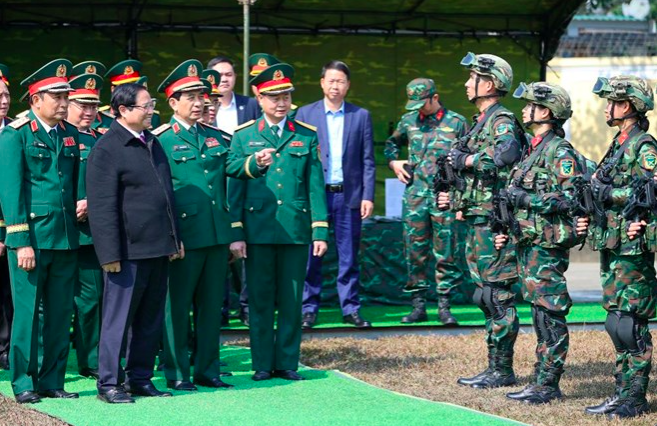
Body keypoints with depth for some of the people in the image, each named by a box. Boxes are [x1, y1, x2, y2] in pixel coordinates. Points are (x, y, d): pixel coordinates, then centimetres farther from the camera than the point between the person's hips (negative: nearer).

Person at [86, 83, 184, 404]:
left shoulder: (152, 143, 15)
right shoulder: (107, 149, -11)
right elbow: (103, 207, -14)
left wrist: (175, 239, 18)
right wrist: (110, 255, -18)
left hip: (159, 249, 8)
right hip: (129, 251, -8)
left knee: (151, 318, 11)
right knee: (118, 318, -1)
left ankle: (140, 378, 19)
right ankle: (109, 383, 5)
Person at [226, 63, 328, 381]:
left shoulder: (307, 136, 9)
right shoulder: (243, 136, 6)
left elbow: (315, 185, 7)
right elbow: (233, 186, 4)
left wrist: (320, 231, 0)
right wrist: (235, 233, -3)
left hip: (296, 231, 1)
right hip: (258, 231, -1)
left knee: (291, 301, 4)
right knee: (260, 301, 4)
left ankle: (287, 363, 13)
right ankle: (262, 364, 11)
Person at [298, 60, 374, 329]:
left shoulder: (361, 116, 8)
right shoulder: (305, 113, 6)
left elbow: (367, 160, 7)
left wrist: (368, 196, -1)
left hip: (348, 195, 1)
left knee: (349, 256, 4)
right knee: (311, 256, 0)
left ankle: (350, 309, 11)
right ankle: (309, 309, 8)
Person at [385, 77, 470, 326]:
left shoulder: (456, 123, 2)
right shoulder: (408, 121, 11)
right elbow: (391, 144, 28)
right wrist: (393, 161, 10)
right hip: (416, 194, 3)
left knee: (447, 253, -1)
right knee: (415, 251, 2)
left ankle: (444, 306, 6)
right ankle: (418, 306, 9)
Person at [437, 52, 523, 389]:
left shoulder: (503, 122, -12)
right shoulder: (481, 122, 18)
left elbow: (506, 157, -33)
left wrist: (465, 159, -21)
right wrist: (455, 198, 14)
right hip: (478, 221, 10)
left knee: (498, 296, -6)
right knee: (486, 296, 12)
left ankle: (501, 370, -3)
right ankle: (497, 368, 17)